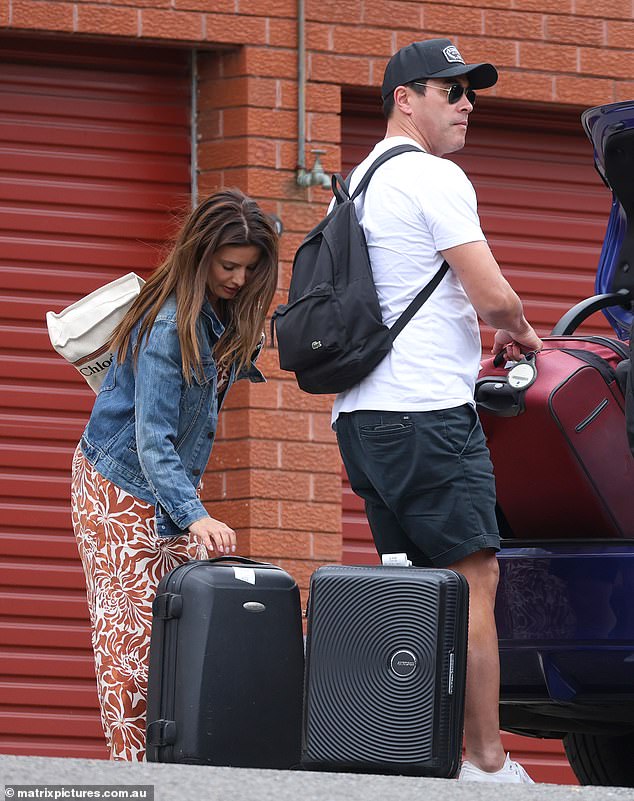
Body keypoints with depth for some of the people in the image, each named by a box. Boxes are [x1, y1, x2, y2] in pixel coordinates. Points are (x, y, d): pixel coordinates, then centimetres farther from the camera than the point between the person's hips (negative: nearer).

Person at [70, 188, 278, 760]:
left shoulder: (227, 315, 0)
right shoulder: (167, 327, -25)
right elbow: (152, 441, -30)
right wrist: (194, 516, -41)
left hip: (173, 483, 8)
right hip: (121, 486, -8)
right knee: (131, 628, -10)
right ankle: (130, 763, -10)